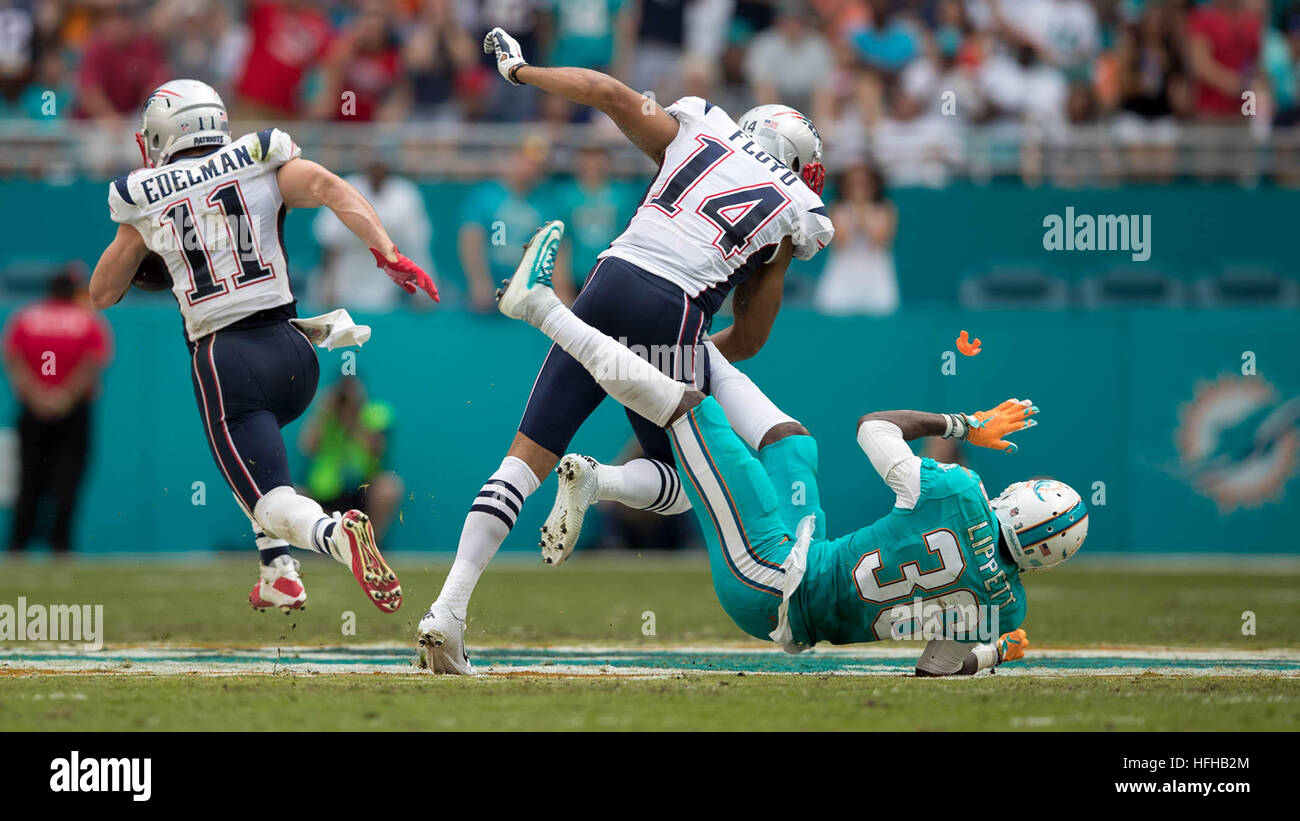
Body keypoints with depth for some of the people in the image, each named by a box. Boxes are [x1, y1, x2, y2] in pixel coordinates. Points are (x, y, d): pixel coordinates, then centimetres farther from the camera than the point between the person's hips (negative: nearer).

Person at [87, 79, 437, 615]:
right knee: (254, 445, 33)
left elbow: (102, 294, 19)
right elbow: (332, 190, -10)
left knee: (275, 506, -5)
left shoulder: (145, 200, 8)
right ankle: (279, 574, 21)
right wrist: (389, 255, -16)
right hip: (292, 350, 3)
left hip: (223, 362, -3)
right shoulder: (260, 163, 9)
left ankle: (337, 536, -39)